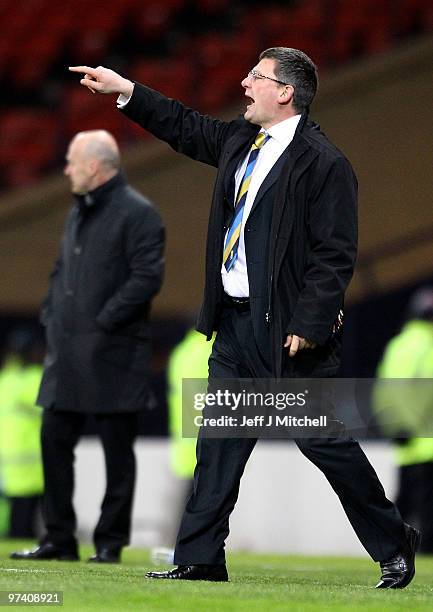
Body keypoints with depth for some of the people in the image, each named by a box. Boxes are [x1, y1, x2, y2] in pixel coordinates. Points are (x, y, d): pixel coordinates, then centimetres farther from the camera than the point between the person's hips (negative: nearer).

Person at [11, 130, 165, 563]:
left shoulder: (136, 213, -9)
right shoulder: (78, 211, 17)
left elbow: (147, 277, -16)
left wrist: (104, 321, -17)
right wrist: (51, 317, 10)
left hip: (113, 353, -8)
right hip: (68, 352, 8)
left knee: (117, 450, 0)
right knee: (54, 441, 7)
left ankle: (110, 542, 5)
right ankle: (59, 539, 13)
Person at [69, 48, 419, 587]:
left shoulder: (322, 162, -14)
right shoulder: (240, 141, 10)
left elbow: (335, 255, -16)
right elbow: (187, 129, 28)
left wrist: (307, 326, -19)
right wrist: (125, 91, 24)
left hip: (287, 331, -8)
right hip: (235, 324, 8)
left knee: (325, 441, -1)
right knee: (219, 445, 9)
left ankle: (394, 546, 13)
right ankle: (199, 559, 14)